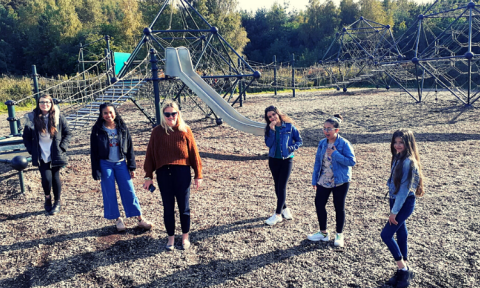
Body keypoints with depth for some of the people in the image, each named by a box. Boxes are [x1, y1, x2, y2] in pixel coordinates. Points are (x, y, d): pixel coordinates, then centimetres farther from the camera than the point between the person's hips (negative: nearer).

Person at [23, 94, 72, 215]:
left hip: (56, 155, 0)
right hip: (41, 156, 0)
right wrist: (32, 150, -2)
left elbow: (67, 133, 3)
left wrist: (62, 147, -7)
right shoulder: (32, 118, -2)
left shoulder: (58, 117, -3)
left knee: (55, 177, 7)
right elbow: (26, 137, 8)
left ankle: (58, 202, 27)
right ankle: (47, 199, 20)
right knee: (46, 178, -11)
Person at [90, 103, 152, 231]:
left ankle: (140, 219, 8)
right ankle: (117, 219, 20)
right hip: (105, 165, -1)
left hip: (121, 164, 1)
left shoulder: (122, 128, 2)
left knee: (129, 191, 1)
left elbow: (129, 148, 5)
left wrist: (132, 167, 2)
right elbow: (94, 151, 0)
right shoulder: (97, 130, -2)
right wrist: (96, 170, -4)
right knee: (110, 193, 5)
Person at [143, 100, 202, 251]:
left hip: (182, 173, -1)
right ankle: (171, 237, 28)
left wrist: (198, 175, 2)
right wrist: (148, 176, 5)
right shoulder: (157, 132, 3)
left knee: (184, 207, 8)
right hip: (163, 174, 1)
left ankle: (185, 237, 28)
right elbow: (150, 154, 6)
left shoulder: (185, 131, 0)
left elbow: (194, 153, 2)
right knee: (168, 208, 11)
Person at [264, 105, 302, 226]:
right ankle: (284, 208, 31)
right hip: (273, 160, 4)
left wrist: (291, 148, -16)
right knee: (277, 186, 12)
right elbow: (268, 143, -11)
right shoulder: (269, 128, 2)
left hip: (286, 160, -4)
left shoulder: (289, 126, -5)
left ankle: (278, 214, 0)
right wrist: (272, 130, -18)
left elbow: (299, 141, 1)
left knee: (282, 187, -5)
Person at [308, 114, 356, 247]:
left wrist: (335, 154, -25)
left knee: (339, 207, 7)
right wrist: (314, 180, 7)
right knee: (319, 204, 6)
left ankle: (339, 235, 26)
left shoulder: (344, 144, -14)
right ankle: (323, 232, 26)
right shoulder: (322, 143, 2)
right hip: (323, 181, 5)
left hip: (340, 181, -5)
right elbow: (318, 162, 7)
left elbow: (352, 161, -19)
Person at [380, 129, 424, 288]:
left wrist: (394, 211, -18)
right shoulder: (397, 158, 5)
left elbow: (405, 189, -22)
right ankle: (404, 270, 28)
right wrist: (393, 208, 10)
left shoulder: (408, 162, -21)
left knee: (386, 234, -7)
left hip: (405, 203, -9)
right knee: (401, 234, 15)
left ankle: (404, 270, 9)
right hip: (395, 200, 9)